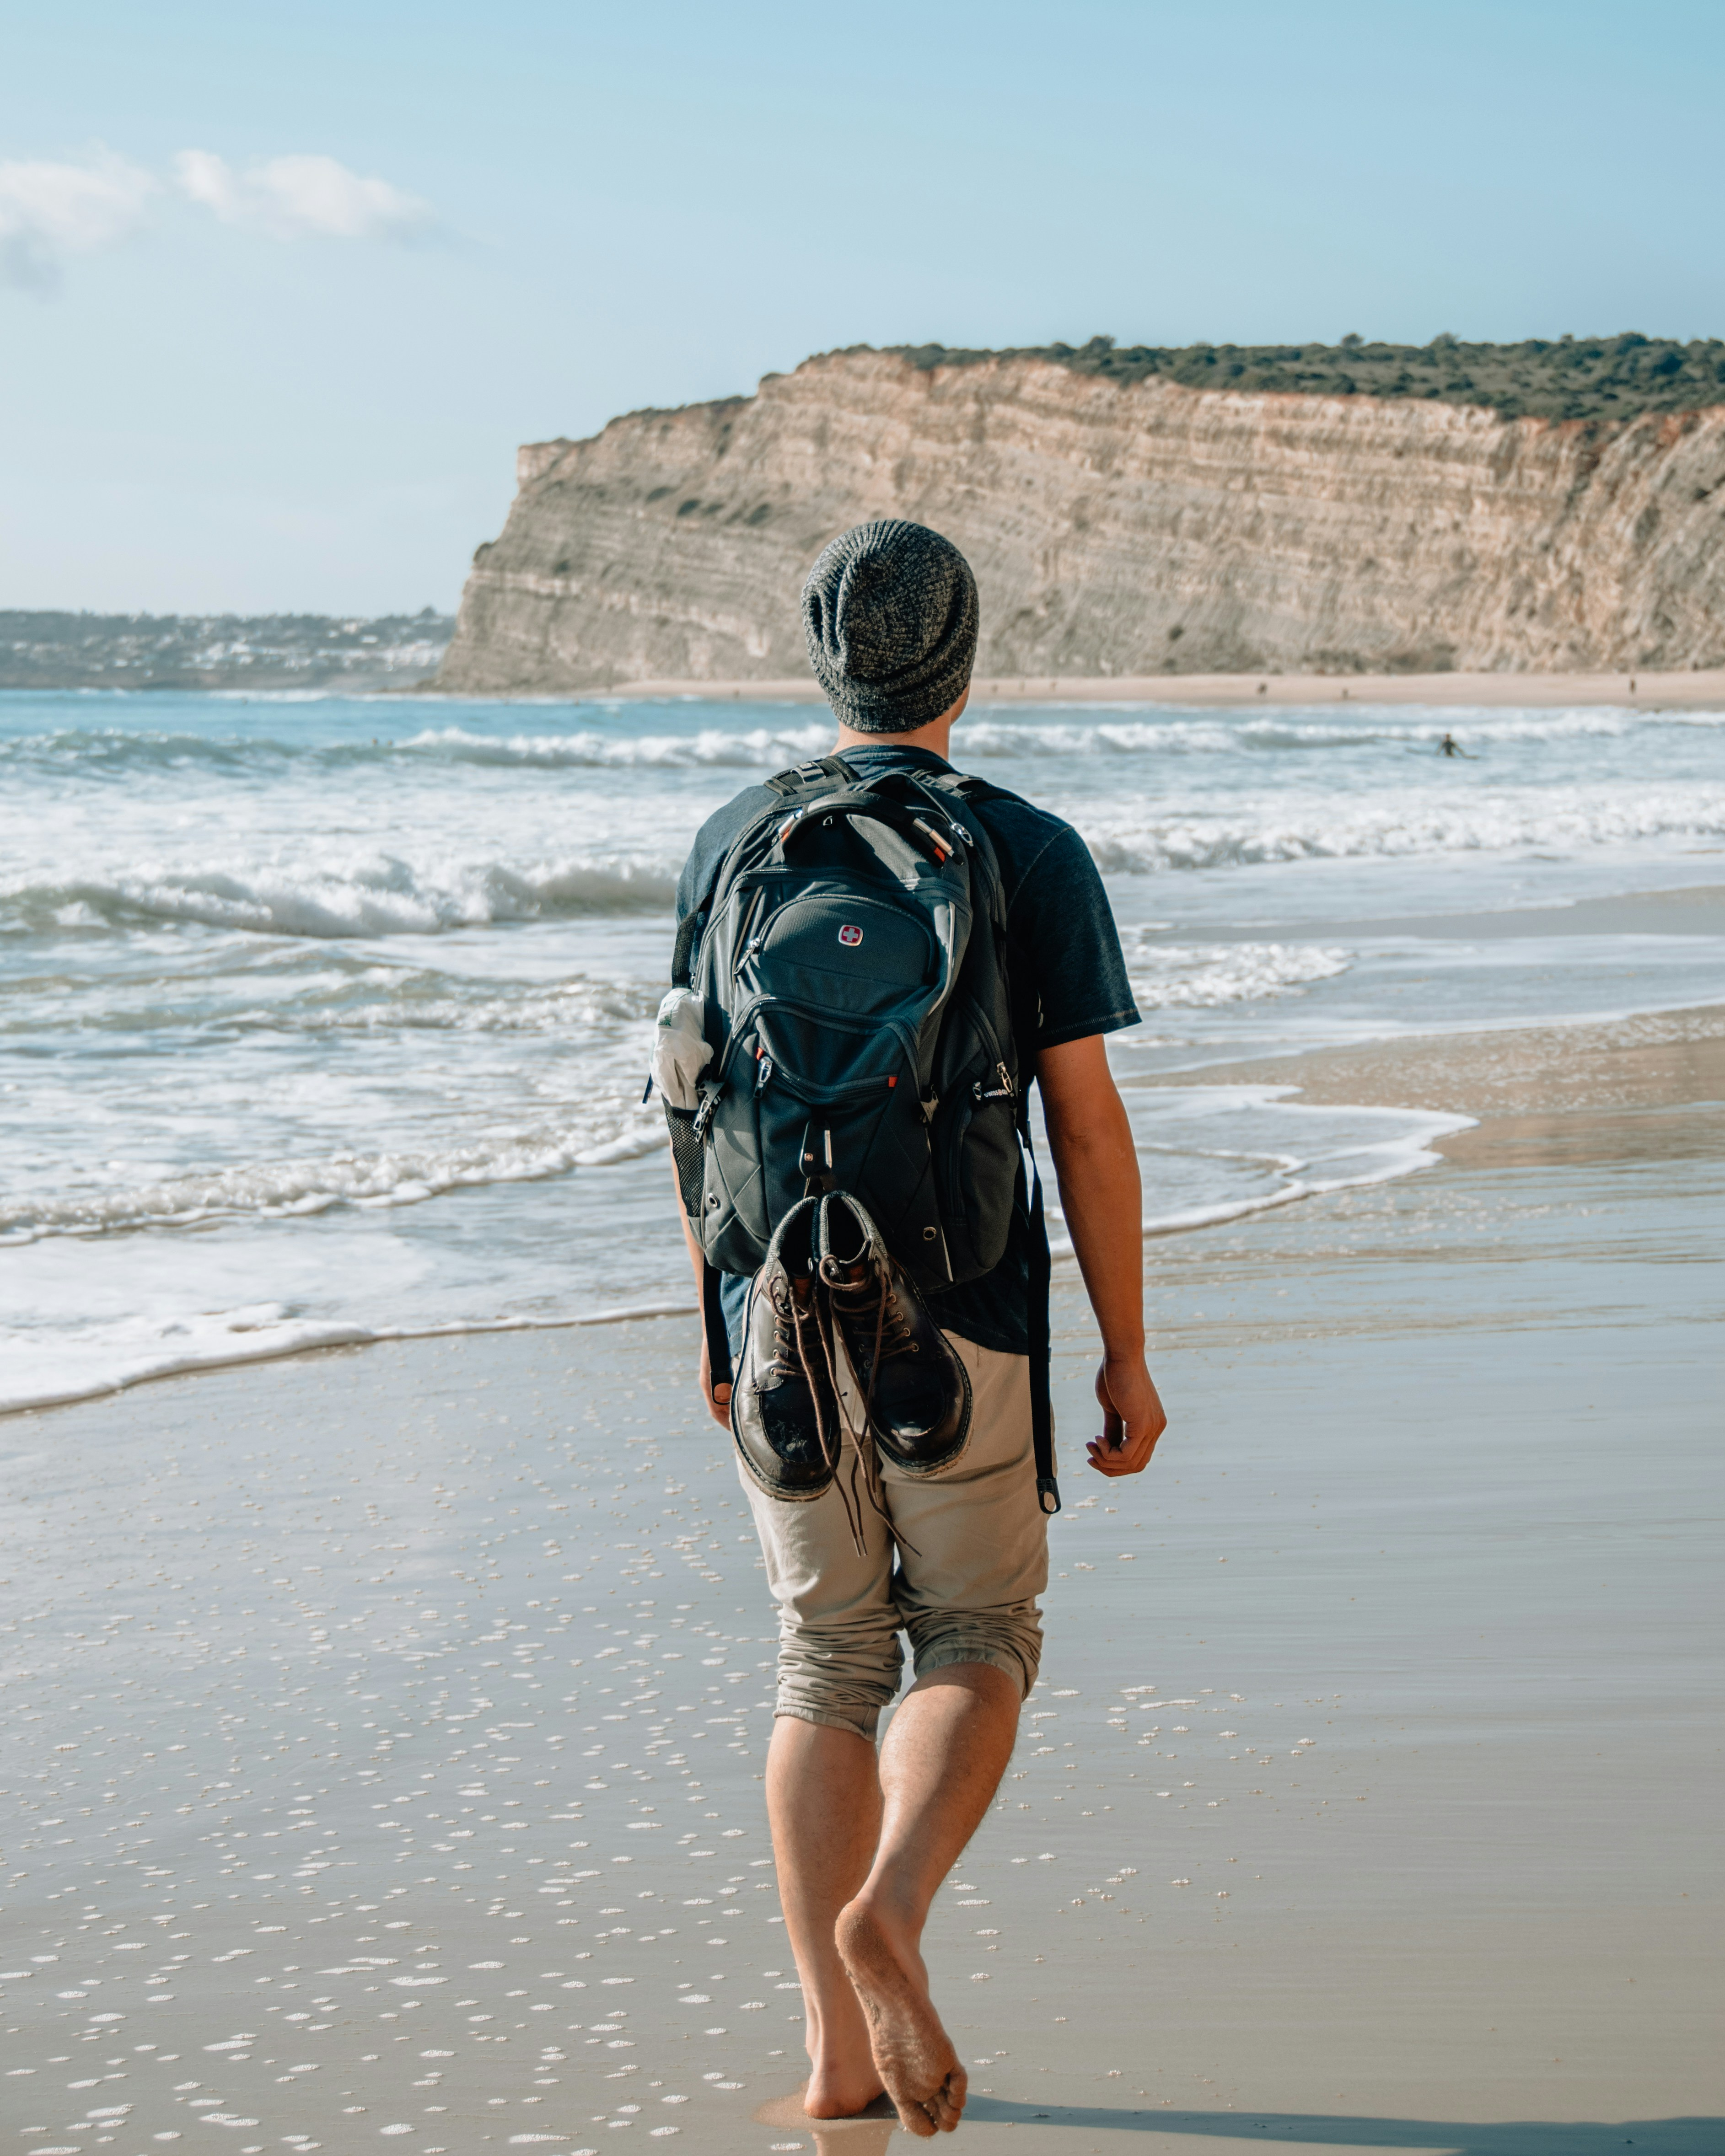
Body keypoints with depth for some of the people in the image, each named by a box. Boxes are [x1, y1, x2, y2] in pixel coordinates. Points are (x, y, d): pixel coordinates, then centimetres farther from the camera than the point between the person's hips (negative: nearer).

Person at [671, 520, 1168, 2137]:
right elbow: (1087, 1125, -7)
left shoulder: (732, 845, 3)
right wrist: (1126, 1353, 0)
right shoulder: (1032, 856, -6)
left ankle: (839, 2054, 10)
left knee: (829, 1664, 12)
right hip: (957, 1332, -3)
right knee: (979, 1640, 13)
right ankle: (886, 1914, -15)